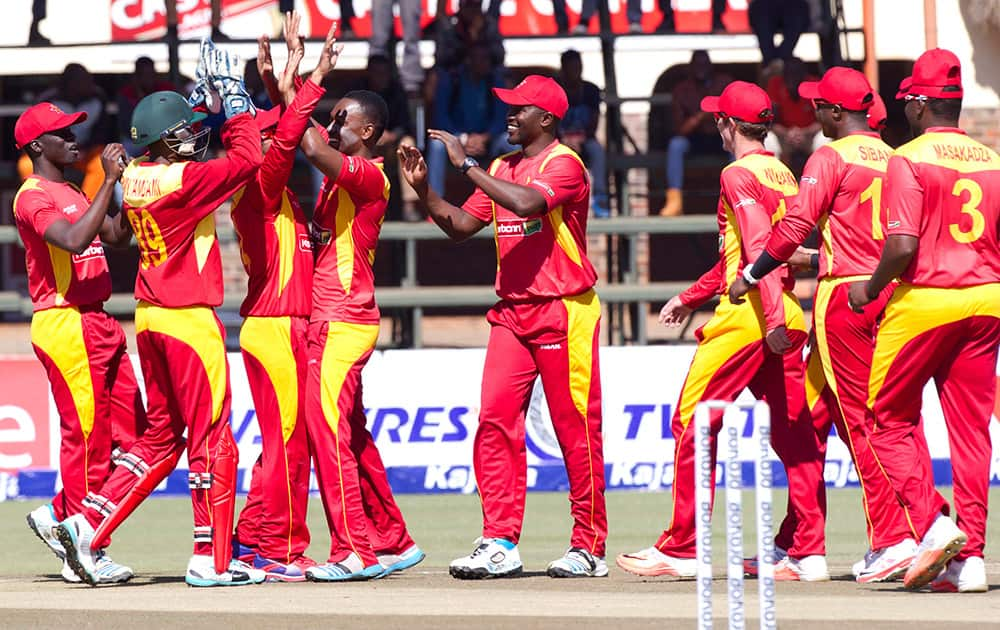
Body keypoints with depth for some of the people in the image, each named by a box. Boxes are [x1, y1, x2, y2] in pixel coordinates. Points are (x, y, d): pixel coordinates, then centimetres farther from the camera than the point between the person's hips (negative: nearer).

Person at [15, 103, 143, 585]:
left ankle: (58, 516, 19)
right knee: (86, 434, -7)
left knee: (129, 429, 9)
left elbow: (117, 235, 20)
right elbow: (74, 240, -27)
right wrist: (110, 181, -24)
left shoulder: (72, 194, 19)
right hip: (64, 324, -9)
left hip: (98, 324, 9)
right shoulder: (33, 197, -11)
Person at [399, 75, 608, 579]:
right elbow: (461, 226, 19)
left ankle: (589, 547, 5)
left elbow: (527, 203, -27)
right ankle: (500, 544, -5)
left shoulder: (564, 164, -9)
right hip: (512, 313, 7)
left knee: (575, 430, -1)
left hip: (563, 311, -7)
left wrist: (467, 165, -21)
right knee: (495, 421, -4)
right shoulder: (501, 170, 16)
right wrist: (424, 190, 5)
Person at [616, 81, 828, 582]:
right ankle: (808, 552, 2)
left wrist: (772, 316, -30)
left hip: (747, 315, -8)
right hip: (789, 314, 8)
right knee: (794, 432, 5)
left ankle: (679, 549, 0)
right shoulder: (783, 175, 19)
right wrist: (690, 297, 34)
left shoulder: (740, 174, -7)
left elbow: (758, 245, -21)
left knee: (692, 424, -1)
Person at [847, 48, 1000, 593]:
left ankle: (933, 526, -9)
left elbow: (903, 245, -19)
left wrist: (871, 287, -4)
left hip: (924, 301, -5)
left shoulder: (909, 160, -9)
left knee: (890, 418, 8)